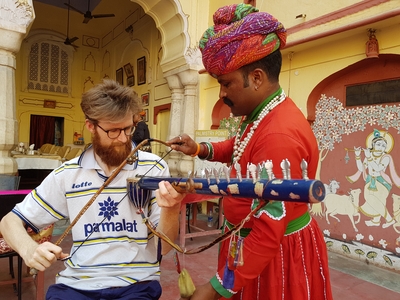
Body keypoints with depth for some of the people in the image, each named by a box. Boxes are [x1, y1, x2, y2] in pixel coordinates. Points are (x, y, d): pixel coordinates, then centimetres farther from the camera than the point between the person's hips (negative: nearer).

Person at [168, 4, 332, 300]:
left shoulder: (279, 136, -33)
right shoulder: (263, 115, 0)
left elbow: (268, 234, -31)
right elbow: (243, 148, 20)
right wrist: (200, 149, 2)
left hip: (275, 255, -9)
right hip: (251, 243, 9)